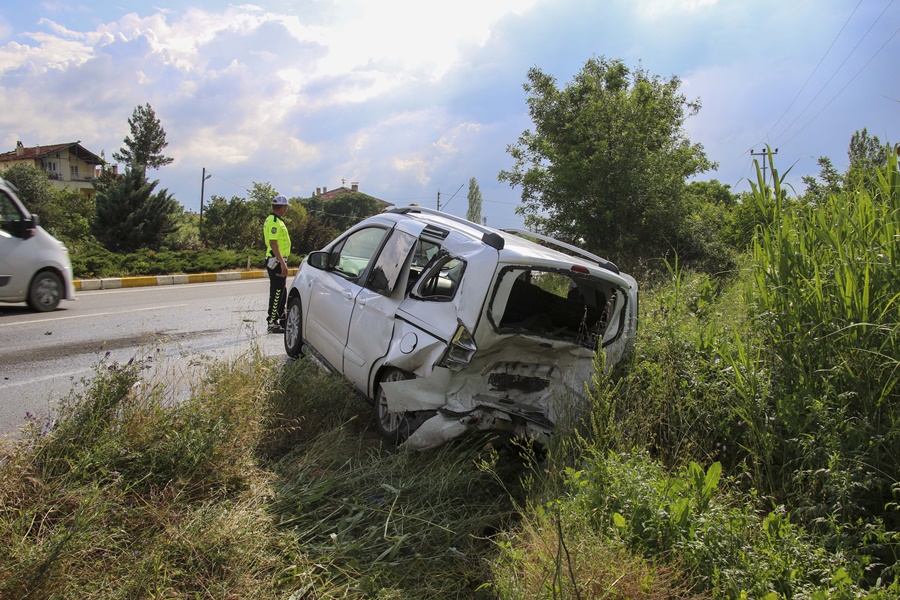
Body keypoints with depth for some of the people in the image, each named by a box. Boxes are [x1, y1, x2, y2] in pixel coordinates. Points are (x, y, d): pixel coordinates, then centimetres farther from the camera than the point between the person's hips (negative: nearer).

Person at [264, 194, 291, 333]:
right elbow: (273, 243, -24)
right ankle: (272, 323, -3)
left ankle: (281, 318, 29)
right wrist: (282, 263, -26)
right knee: (276, 292, -7)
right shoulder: (274, 222, -16)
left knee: (281, 291, 18)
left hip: (278, 261, 11)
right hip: (277, 261, -11)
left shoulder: (274, 220, 17)